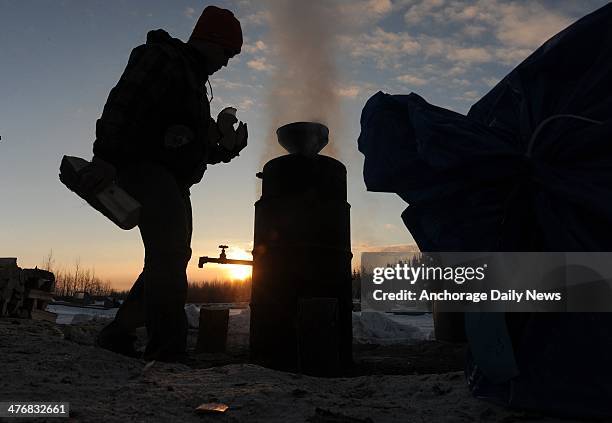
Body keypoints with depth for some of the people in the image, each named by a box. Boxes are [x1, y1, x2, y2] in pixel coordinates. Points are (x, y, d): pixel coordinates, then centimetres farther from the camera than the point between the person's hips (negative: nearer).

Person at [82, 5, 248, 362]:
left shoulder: (194, 81, 29)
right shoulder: (163, 58, 0)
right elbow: (123, 103, -16)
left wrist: (223, 149, 11)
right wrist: (105, 157, -28)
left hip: (171, 182, 10)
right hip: (145, 168, -10)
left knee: (171, 259, 7)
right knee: (170, 255, -21)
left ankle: (118, 335, 17)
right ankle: (168, 351, -22)